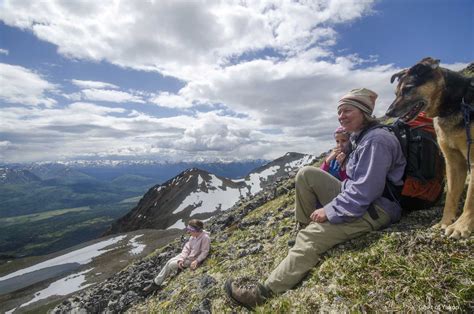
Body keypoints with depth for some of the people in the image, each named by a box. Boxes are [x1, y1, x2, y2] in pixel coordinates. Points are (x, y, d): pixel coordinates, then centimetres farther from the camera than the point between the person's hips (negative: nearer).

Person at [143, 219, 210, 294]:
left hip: (192, 260, -7)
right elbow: (187, 248, -3)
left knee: (172, 265, -9)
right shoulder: (193, 237, -3)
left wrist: (196, 261, -29)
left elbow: (204, 252, -22)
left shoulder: (205, 237, -27)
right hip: (187, 255, 7)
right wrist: (181, 259, -14)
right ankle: (156, 283, 7)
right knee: (169, 262, -5)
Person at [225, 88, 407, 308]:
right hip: (355, 199, 9)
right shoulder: (360, 137, 13)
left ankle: (267, 291, -13)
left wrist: (329, 211, -20)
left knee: (311, 238, -22)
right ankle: (306, 228, 2)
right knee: (306, 175, -6)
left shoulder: (376, 141, -19)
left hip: (376, 210, -9)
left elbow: (364, 192, -25)